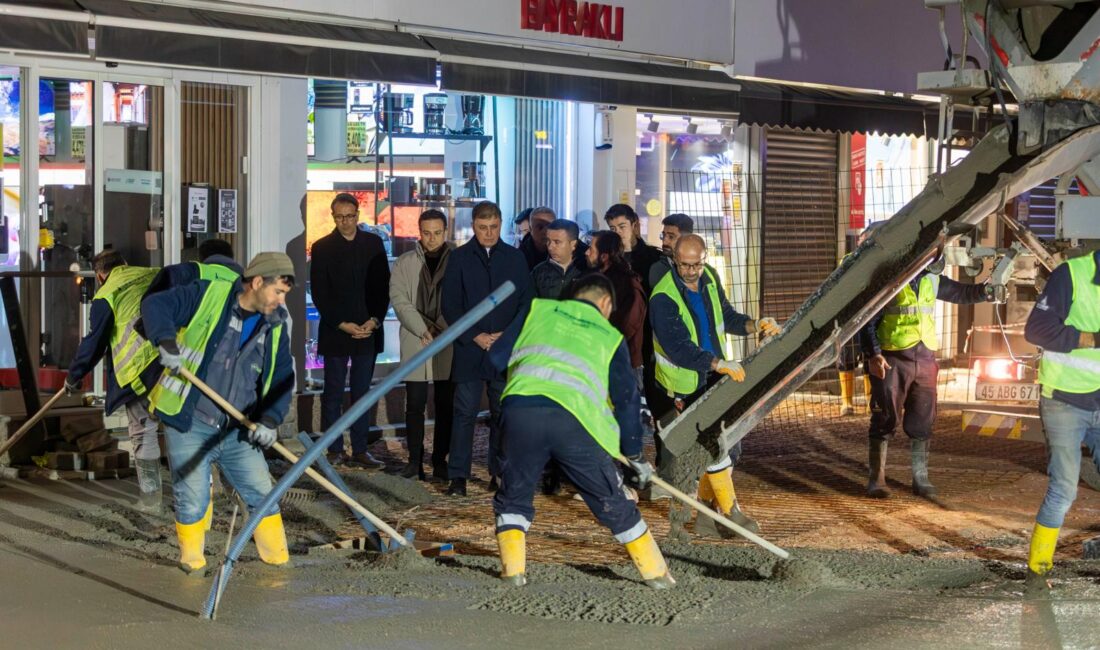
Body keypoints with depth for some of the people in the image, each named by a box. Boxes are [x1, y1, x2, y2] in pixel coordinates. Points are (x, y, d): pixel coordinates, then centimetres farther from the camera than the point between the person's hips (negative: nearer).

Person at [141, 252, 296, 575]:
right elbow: (155, 305, -9)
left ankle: (278, 561, 19)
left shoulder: (276, 327, 6)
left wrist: (270, 419, -9)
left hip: (238, 433, 4)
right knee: (193, 503, 1)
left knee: (262, 495, 5)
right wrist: (166, 342, -27)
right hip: (188, 426, -4)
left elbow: (283, 378, 7)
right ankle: (192, 564, 23)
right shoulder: (207, 295, -8)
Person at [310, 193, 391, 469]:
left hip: (367, 331, 2)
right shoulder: (322, 247, 0)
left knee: (362, 393, 5)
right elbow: (319, 293, -3)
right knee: (333, 393, 2)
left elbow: (383, 286, 7)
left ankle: (360, 451, 8)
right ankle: (335, 451, 8)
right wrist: (342, 324, -10)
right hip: (335, 332, -2)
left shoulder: (373, 243, 7)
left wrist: (374, 320, -5)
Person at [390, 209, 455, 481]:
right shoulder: (405, 263, 7)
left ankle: (440, 459, 12)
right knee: (415, 405, 1)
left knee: (446, 405, 3)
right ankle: (415, 460, 8)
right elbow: (399, 300, -1)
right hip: (415, 342, 1)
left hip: (449, 343, -1)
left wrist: (442, 329, -11)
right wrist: (423, 330, -11)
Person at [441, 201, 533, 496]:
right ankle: (458, 475, 0)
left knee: (502, 413, 5)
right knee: (465, 412, -2)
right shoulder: (460, 258, 3)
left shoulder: (515, 258, 7)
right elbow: (449, 305, 1)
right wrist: (474, 336, -8)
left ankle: (499, 472, 13)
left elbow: (526, 303, 7)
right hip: (469, 348, -1)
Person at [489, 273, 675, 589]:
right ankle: (655, 572, 21)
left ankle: (513, 569, 12)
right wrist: (635, 454, 28)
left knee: (513, 495, 22)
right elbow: (626, 397, 21)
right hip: (575, 420, 0)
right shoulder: (610, 337, 24)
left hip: (520, 409, 0)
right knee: (612, 501, 13)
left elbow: (496, 358, 20)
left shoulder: (538, 311, 24)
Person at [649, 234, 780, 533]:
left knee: (729, 448, 10)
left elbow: (727, 317, 14)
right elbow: (678, 348, -32)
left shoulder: (709, 278, 1)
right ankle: (729, 512, 7)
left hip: (715, 379, 8)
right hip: (686, 387, -8)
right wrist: (718, 364, -40)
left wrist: (756, 325, -4)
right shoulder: (663, 298, -24)